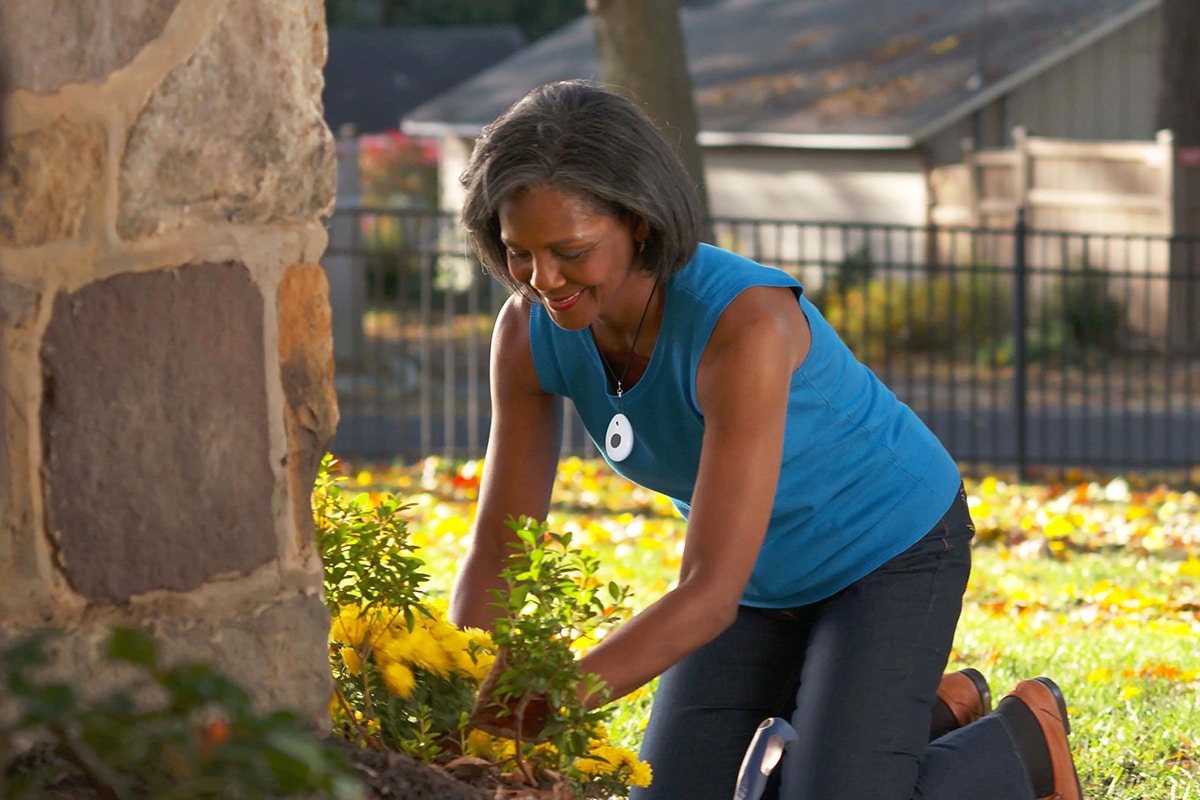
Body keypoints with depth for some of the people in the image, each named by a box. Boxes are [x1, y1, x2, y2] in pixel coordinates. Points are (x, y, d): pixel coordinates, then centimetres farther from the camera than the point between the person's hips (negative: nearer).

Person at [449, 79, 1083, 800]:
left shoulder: (745, 325, -39)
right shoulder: (531, 331, -20)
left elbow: (710, 594, -41)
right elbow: (497, 549, -14)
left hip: (890, 545, -6)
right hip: (767, 572, 6)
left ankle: (1023, 741, 11)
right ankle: (924, 721, 21)